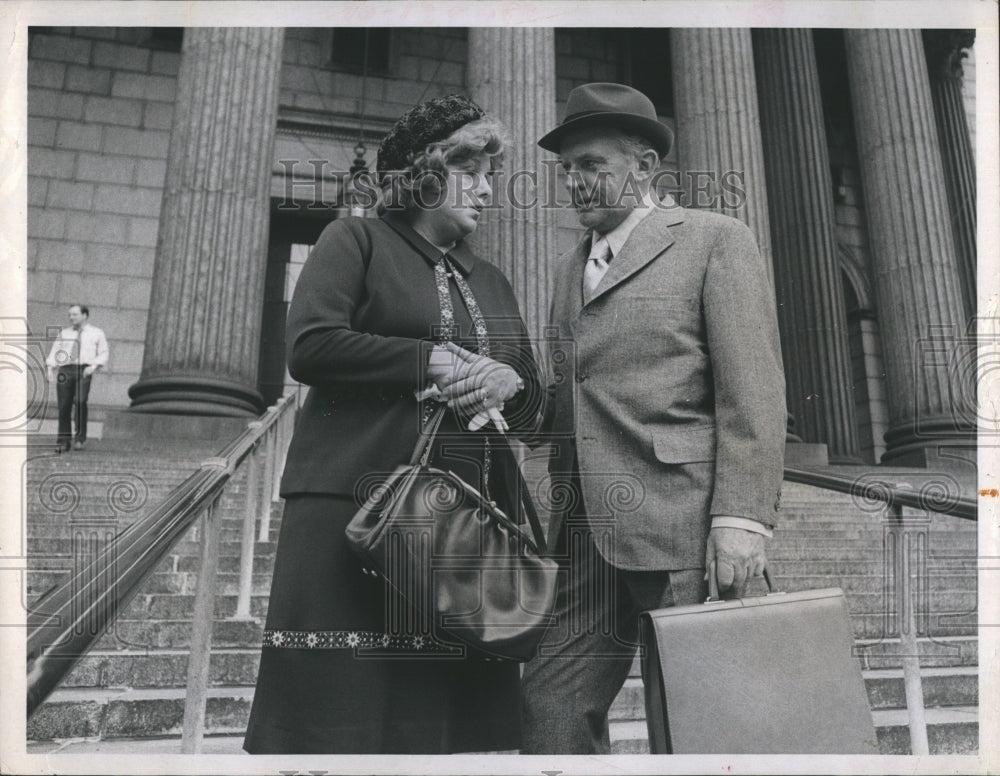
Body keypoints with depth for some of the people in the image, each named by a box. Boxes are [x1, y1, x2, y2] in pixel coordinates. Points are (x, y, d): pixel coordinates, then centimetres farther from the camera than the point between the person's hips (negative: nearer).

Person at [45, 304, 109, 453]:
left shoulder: (96, 333, 14)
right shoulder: (64, 333, 22)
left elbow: (103, 355, 8)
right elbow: (54, 353, 17)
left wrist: (94, 366, -10)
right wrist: (50, 368, 0)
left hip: (84, 371, -3)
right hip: (65, 371, 3)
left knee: (80, 401, -20)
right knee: (64, 406, -5)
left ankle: (80, 438, -12)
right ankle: (64, 442, 1)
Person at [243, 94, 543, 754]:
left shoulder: (493, 282, 23)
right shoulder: (357, 240, 8)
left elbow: (535, 403, 21)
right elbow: (309, 345, -8)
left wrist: (510, 384, -2)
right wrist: (431, 361, -11)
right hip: (355, 504, -4)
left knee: (451, 714, 4)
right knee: (343, 709, -4)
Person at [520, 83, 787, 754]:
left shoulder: (716, 240, 3)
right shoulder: (570, 270, 22)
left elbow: (753, 390, -7)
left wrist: (741, 517, -15)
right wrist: (562, 513, 13)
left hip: (681, 522, -5)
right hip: (589, 527, 6)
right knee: (552, 703, 3)